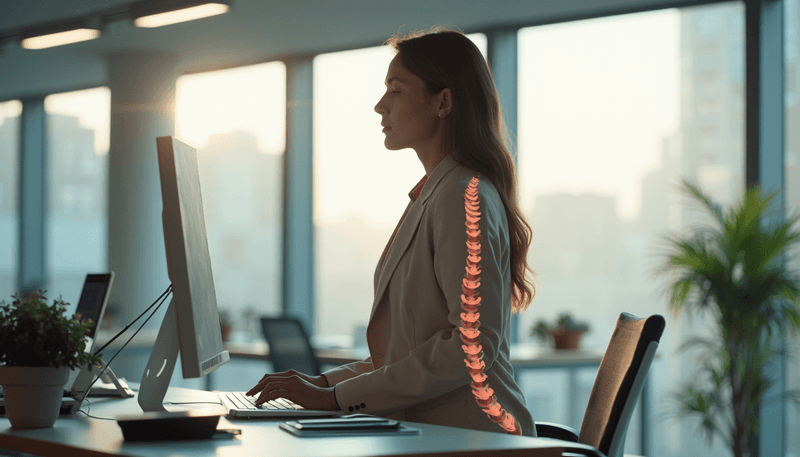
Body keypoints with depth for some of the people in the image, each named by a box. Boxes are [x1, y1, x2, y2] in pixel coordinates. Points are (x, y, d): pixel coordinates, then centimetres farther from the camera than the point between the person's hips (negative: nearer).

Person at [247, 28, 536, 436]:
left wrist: (339, 397, -16)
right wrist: (328, 383, 12)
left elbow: (472, 345, -20)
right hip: (428, 435, 8)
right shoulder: (432, 195, 20)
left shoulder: (466, 196, -11)